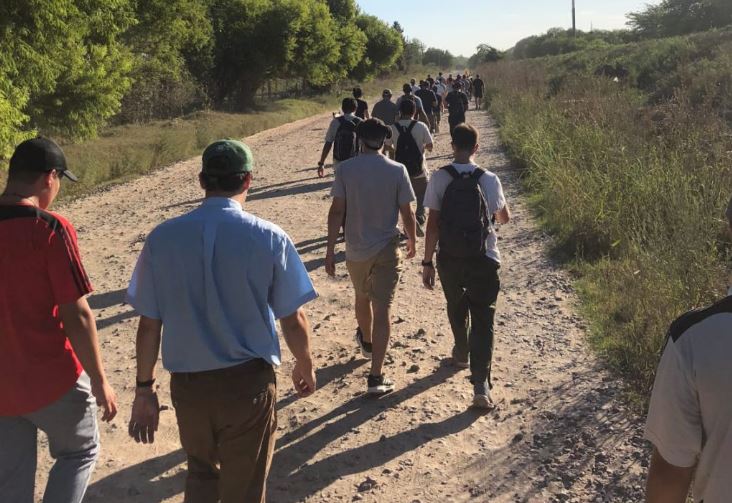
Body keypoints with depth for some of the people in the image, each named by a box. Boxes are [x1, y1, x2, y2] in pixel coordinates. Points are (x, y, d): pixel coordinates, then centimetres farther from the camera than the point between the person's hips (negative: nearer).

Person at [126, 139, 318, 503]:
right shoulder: (269, 238, -11)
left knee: (201, 471, 28)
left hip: (187, 382, 2)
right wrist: (305, 367, 14)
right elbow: (293, 320, -5)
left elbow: (149, 324, -3)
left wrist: (144, 388, 9)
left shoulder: (162, 238, -7)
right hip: (249, 381, -2)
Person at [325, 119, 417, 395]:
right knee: (382, 310, 0)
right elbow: (407, 213, -6)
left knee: (362, 297, 26)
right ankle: (376, 376, -3)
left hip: (356, 249, 2)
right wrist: (412, 240, 12)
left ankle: (366, 342, 53)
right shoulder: (397, 170, -9)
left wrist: (330, 250, -2)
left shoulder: (345, 169, -7)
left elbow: (336, 211, -8)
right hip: (387, 249, -2)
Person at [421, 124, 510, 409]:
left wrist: (427, 262, -2)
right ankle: (481, 384, -7)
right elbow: (504, 218, 7)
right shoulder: (489, 180, -7)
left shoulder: (439, 178, -9)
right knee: (482, 319, 3)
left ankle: (462, 355, 49)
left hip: (449, 258, 1)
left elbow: (433, 223, -9)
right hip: (483, 259, -1)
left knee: (456, 309, 25)